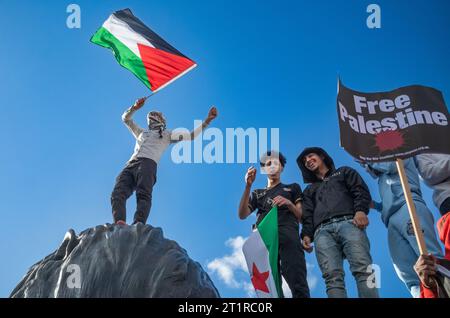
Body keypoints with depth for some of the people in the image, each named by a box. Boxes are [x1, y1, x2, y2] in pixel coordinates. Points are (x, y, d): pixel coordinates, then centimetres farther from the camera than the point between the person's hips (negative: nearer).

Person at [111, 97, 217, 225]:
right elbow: (126, 118, 39)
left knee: (143, 195, -32)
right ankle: (120, 224, -44)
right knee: (118, 194, -24)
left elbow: (191, 136, 22)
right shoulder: (141, 132, 42)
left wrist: (207, 120, 18)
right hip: (130, 165, 4)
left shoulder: (167, 134, 29)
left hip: (148, 163, -4)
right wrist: (135, 107, 22)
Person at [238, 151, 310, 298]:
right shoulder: (257, 193, 33)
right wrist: (248, 186, 5)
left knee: (298, 284, -22)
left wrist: (289, 204, -1)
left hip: (287, 235, -2)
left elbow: (302, 217, 19)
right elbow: (242, 215, 15)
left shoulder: (293, 188, 30)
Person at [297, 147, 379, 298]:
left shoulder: (344, 172, 32)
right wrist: (306, 234, 2)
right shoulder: (309, 190, 40)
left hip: (348, 223, -2)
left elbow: (361, 191, 14)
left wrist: (361, 210, -9)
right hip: (323, 231, 2)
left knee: (362, 269, -28)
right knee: (332, 276, -23)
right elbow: (307, 216, 24)